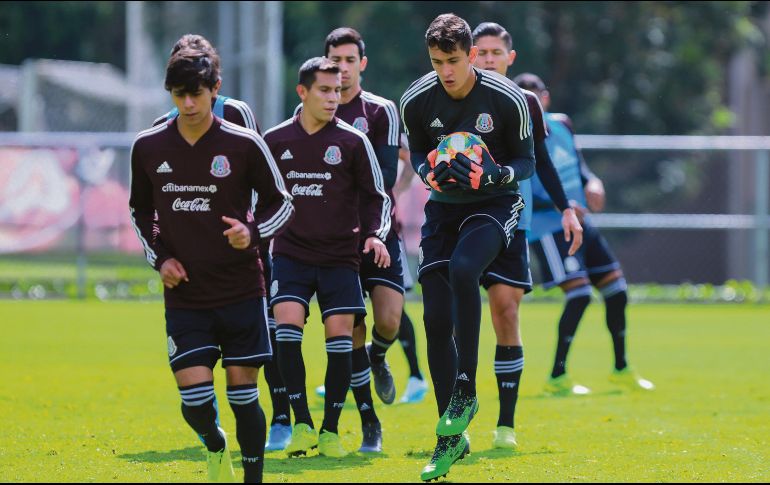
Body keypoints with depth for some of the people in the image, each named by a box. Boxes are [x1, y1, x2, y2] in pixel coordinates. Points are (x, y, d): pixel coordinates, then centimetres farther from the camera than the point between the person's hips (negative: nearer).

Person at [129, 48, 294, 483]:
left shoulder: (245, 145, -6)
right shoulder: (148, 148, 1)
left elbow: (282, 204, 4)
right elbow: (140, 211, 17)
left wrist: (252, 232, -16)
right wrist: (159, 258, 2)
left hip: (242, 293, -1)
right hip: (184, 296, 1)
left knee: (243, 394, 1)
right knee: (195, 401, -8)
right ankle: (215, 446, 26)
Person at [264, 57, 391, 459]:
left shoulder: (353, 142, 0)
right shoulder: (274, 141, 4)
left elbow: (376, 197, 6)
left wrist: (376, 235, -8)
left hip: (340, 256, 0)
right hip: (290, 253, 0)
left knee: (340, 335, -5)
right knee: (287, 326, -17)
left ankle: (330, 430, 6)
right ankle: (302, 424, -9)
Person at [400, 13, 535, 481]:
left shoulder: (507, 98, -15)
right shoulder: (416, 100, -8)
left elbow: (527, 160, -5)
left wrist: (497, 175, -27)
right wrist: (430, 172, -15)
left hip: (495, 205, -4)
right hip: (444, 208, 4)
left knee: (462, 268, -35)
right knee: (436, 319, -4)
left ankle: (466, 390, -23)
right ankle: (452, 438, 6)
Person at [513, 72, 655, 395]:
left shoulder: (561, 125, 9)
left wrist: (590, 183, 0)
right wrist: (559, 205, -27)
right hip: (547, 229, -8)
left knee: (616, 289, 10)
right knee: (579, 293, -20)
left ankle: (621, 369, 27)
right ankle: (557, 378, -12)